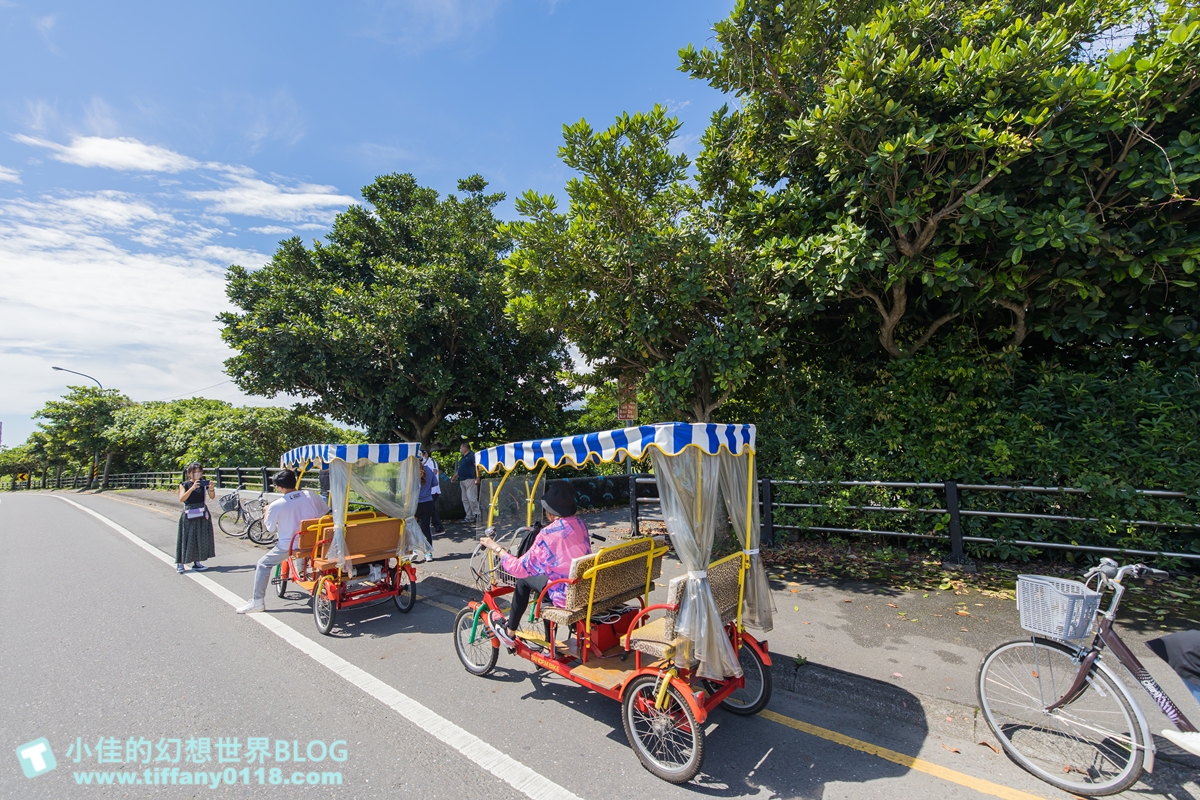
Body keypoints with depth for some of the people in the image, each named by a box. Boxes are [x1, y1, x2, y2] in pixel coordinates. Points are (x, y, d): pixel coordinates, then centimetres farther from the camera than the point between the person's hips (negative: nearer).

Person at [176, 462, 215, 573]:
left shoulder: (204, 483, 1)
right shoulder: (184, 484, -4)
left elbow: (212, 496, -10)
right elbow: (182, 499, -19)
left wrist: (211, 488, -31)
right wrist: (192, 488, -32)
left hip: (202, 515, 3)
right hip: (189, 515, -3)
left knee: (201, 538, 6)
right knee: (187, 539, -2)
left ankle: (197, 562, 16)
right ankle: (180, 563, 7)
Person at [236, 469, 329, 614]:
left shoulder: (276, 506, -13)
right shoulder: (311, 495, -9)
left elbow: (270, 528, 2)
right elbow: (326, 512, 2)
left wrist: (267, 511, 19)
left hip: (289, 546, -3)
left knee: (263, 564, 17)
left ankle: (257, 601, 17)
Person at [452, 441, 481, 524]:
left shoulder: (472, 455, -7)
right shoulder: (463, 458, 22)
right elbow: (459, 469, 30)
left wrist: (477, 478, -23)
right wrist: (454, 477, 30)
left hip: (470, 480, -10)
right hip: (462, 480, 10)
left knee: (471, 498, -13)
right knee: (465, 500, 8)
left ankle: (477, 516, -5)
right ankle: (469, 517, 12)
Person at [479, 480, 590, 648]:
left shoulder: (548, 534, -20)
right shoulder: (580, 524, 1)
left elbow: (521, 568, -14)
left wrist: (496, 548, -2)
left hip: (567, 596, -7)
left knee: (524, 577, 12)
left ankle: (509, 632, 29)